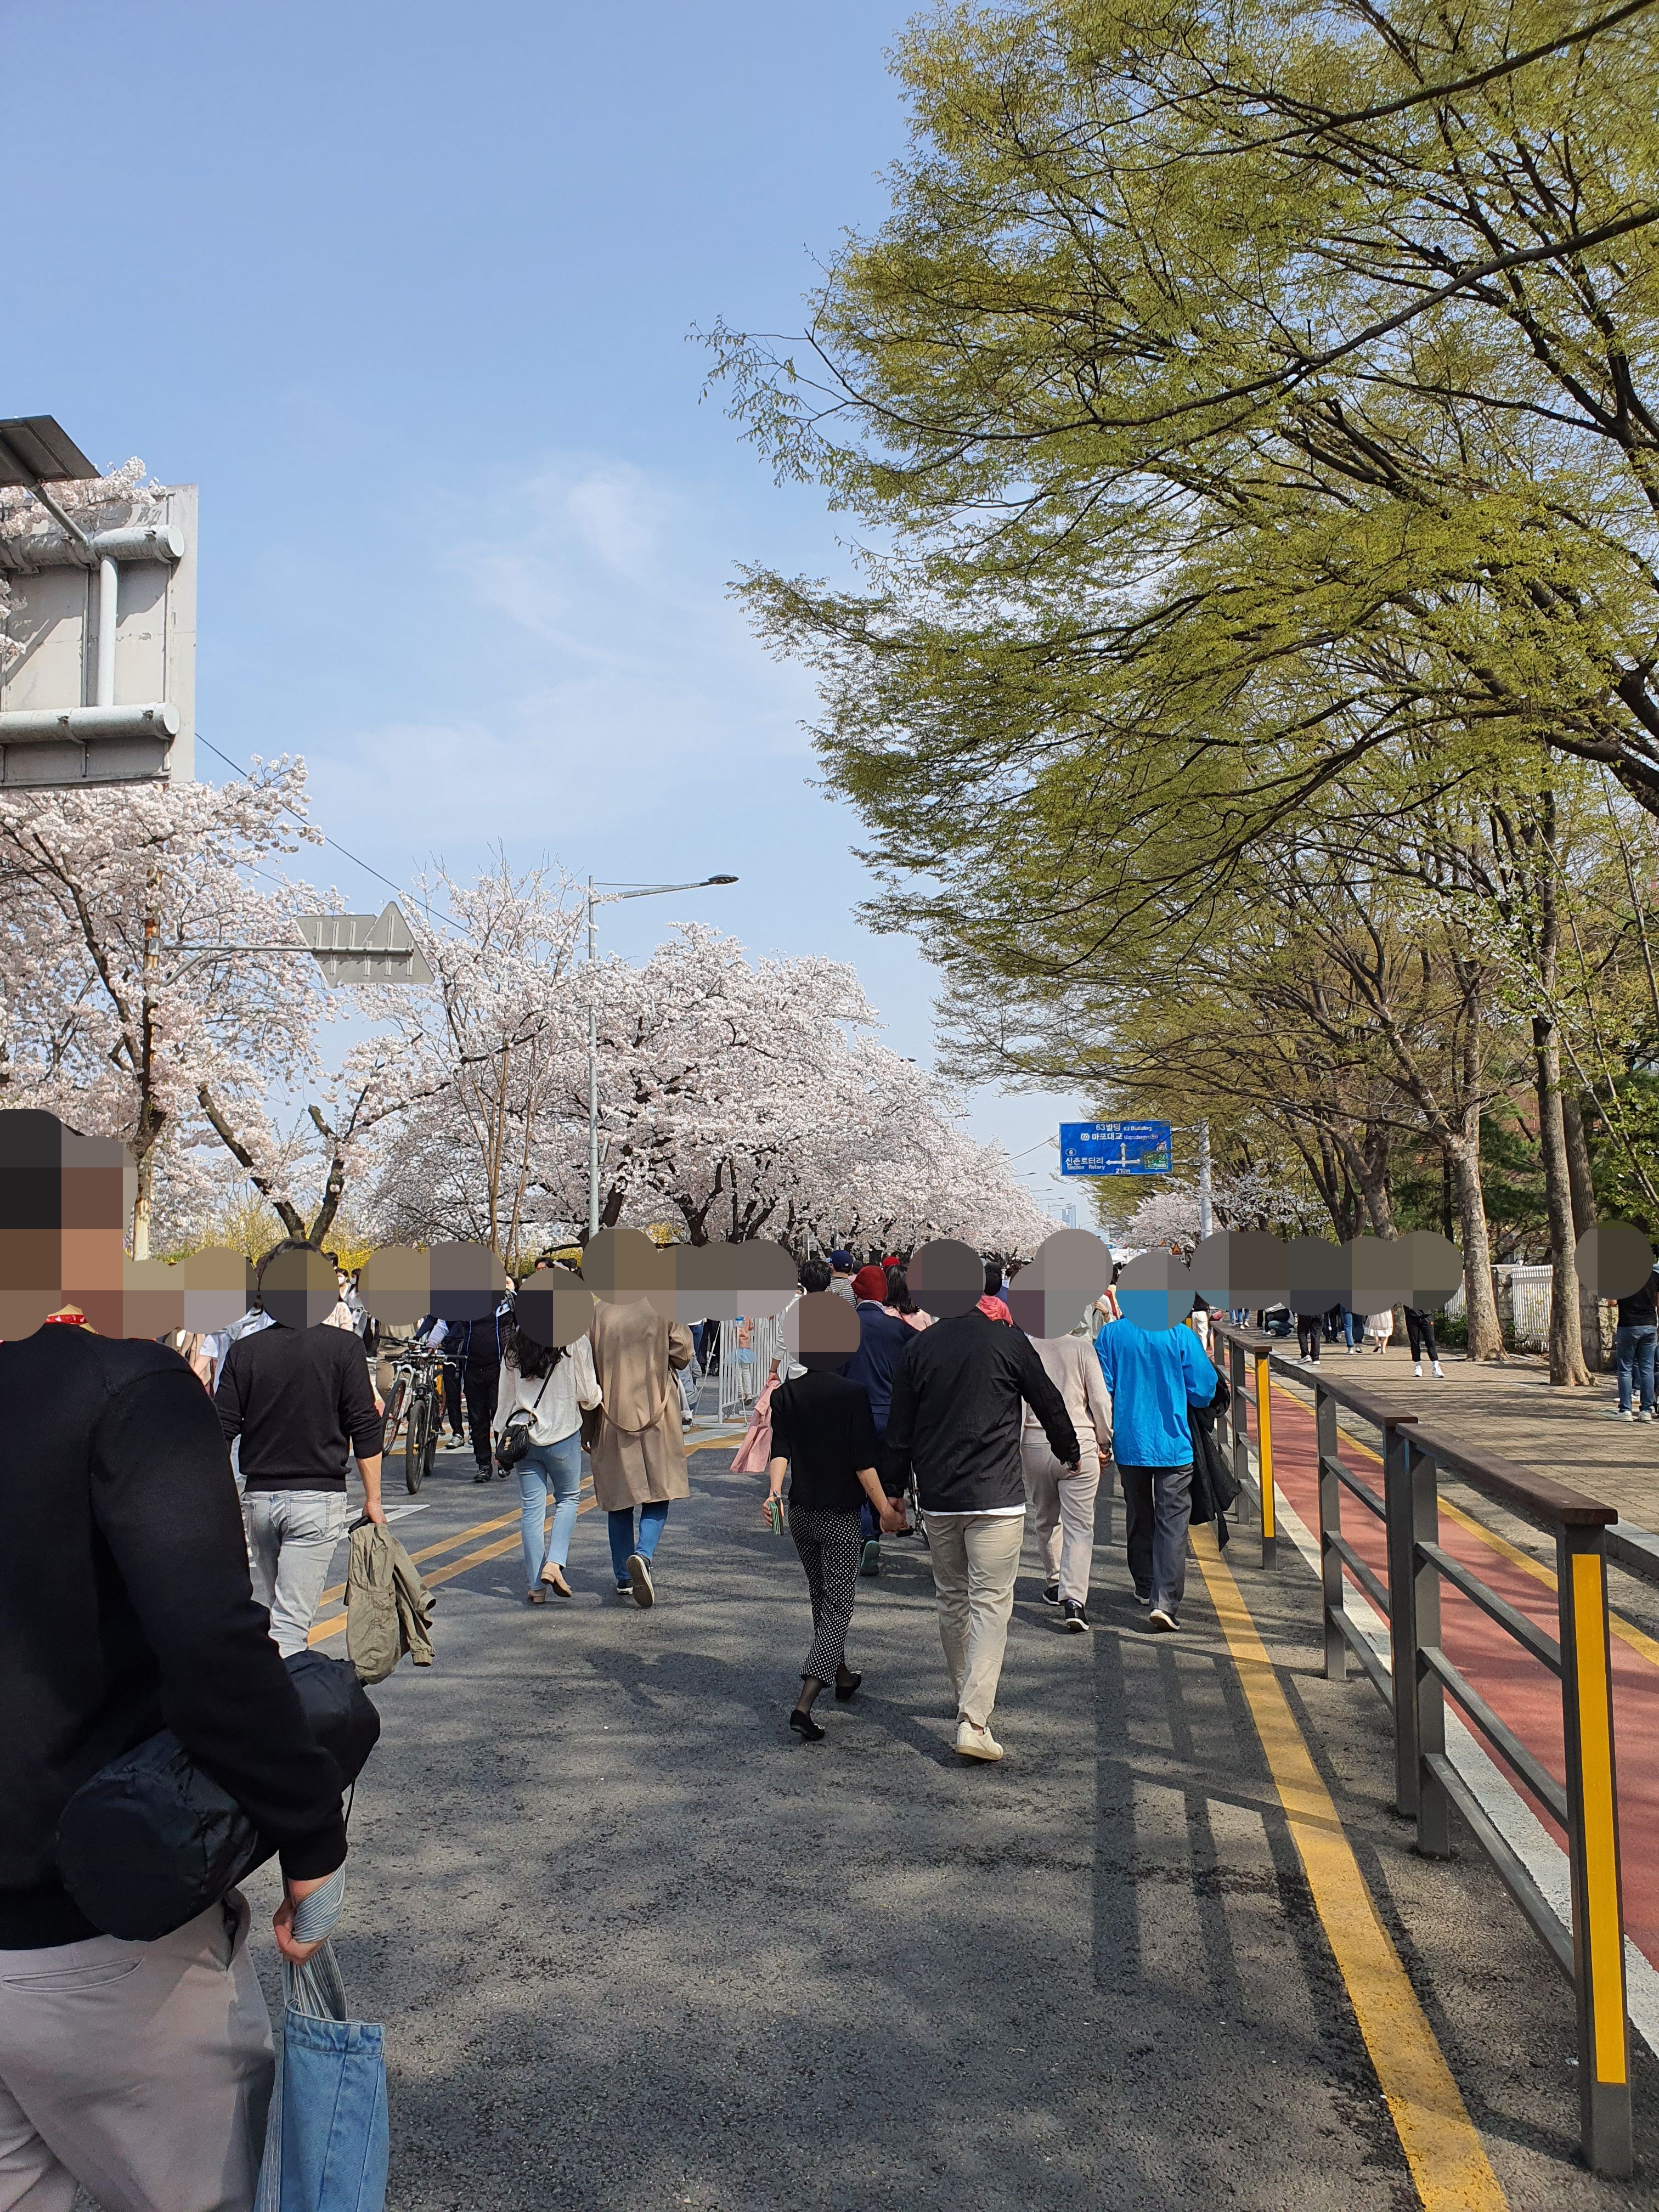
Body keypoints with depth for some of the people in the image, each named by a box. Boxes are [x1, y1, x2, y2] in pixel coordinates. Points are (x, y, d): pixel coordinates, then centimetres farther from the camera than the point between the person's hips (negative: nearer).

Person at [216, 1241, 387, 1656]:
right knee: (291, 1622, -4)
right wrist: (373, 1498, 4)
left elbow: (221, 1432, 2)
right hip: (317, 1497, -3)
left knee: (262, 1612, 21)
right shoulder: (343, 1347, -6)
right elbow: (364, 1429, -5)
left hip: (258, 1496, 3)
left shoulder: (243, 1351, 1)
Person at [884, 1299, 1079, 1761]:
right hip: (996, 1498, -3)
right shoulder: (1008, 1340, -6)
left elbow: (900, 1430, 5)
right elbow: (1049, 1403, 5)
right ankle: (974, 1720, -12)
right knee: (991, 1604, -3)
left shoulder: (918, 1348, 1)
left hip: (937, 1499, 4)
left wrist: (895, 1489, 18)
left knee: (952, 1600, 18)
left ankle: (967, 1695, 33)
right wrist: (1070, 1454, 24)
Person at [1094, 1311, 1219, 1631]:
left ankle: (1145, 1588, 33)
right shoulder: (1180, 1334, -10)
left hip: (1129, 1445, 3)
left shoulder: (1111, 1334, -5)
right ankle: (1165, 1601, -10)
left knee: (1138, 1517, 20)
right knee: (1173, 1524, 0)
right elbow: (1204, 1391, -6)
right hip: (1174, 1446, -3)